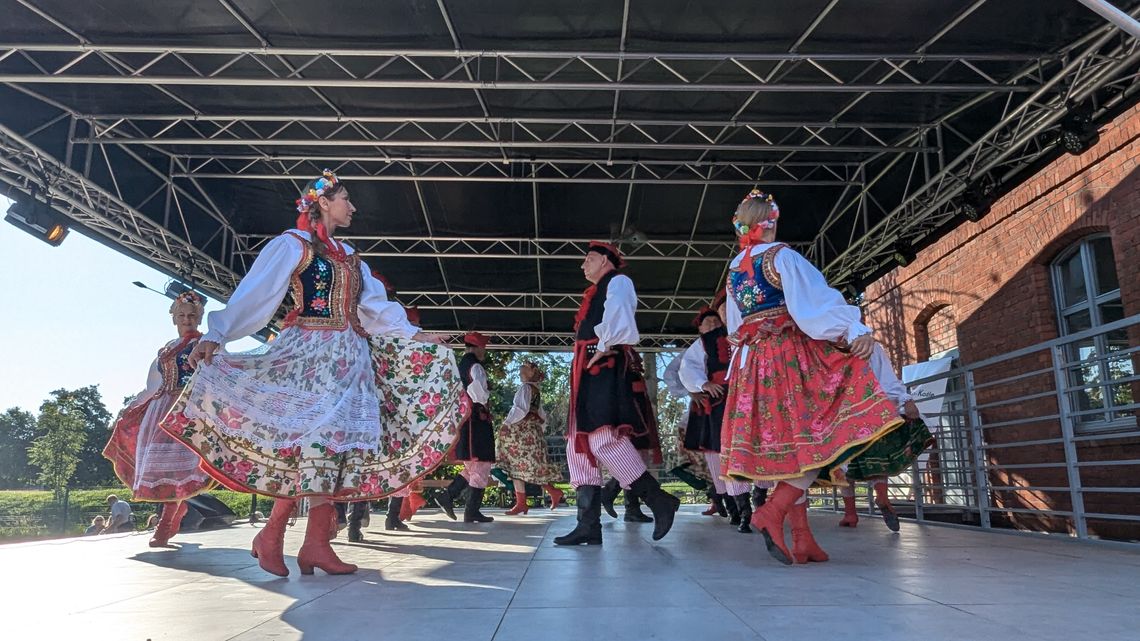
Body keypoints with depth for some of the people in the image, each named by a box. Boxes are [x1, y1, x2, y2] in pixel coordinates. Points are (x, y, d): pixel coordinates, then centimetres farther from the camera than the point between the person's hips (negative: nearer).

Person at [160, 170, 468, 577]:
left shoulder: (349, 257, 21)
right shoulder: (292, 245, 1)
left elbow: (375, 307, 18)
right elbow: (252, 296, -9)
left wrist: (413, 334, 9)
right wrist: (214, 336, -21)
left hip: (349, 357, 7)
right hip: (308, 352, -7)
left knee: (336, 444, -1)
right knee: (314, 439, -14)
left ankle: (316, 543, 1)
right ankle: (271, 536, 0)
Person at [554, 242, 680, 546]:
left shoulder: (618, 281, 4)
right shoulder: (595, 292, 29)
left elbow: (618, 318, -15)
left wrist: (605, 347, -13)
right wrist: (581, 366, 13)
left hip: (606, 367, -10)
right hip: (588, 371, 10)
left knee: (603, 438, -21)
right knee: (579, 445, 3)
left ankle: (658, 500, -10)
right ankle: (589, 525, 2)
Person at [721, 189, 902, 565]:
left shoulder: (733, 270, 16)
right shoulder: (782, 256, -5)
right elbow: (817, 298, -15)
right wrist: (856, 330, -16)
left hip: (752, 364, 7)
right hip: (792, 357, -7)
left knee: (786, 446, 6)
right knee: (818, 438, -4)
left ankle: (802, 539, 5)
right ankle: (772, 513, -16)